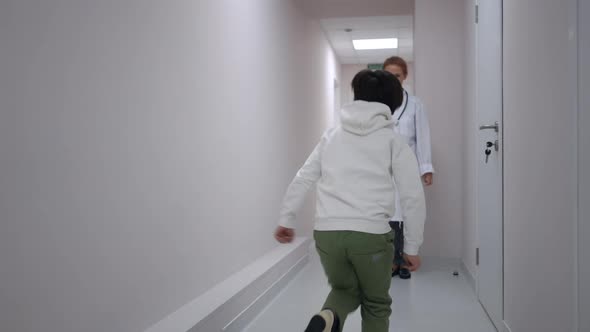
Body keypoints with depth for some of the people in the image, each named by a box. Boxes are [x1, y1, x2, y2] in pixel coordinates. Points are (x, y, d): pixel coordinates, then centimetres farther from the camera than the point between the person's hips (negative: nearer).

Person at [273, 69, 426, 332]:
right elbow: (413, 197, 2)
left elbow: (303, 179, 11)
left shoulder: (332, 135, 14)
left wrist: (287, 219, 18)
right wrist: (412, 247, 9)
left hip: (326, 233, 3)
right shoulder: (393, 141, 6)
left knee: (345, 289, 27)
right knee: (376, 304, 22)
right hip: (371, 234, -2)